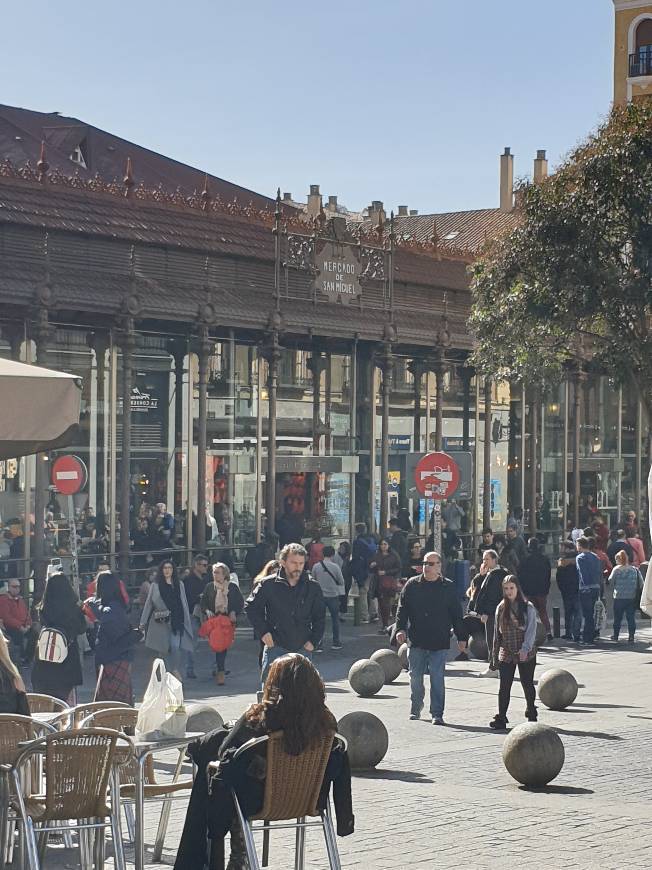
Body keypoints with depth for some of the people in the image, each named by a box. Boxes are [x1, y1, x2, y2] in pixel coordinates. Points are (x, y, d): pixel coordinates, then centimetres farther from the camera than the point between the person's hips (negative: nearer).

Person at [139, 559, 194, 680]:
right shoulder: (155, 586, 6)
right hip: (160, 622, 0)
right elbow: (148, 604, 6)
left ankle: (176, 670, 1)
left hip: (176, 621, 0)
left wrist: (186, 622, 8)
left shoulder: (179, 585, 10)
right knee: (163, 648, 3)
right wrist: (143, 622, 3)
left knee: (176, 646, -14)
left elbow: (184, 604, 11)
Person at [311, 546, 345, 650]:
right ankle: (336, 642, 18)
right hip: (333, 595, -2)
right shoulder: (335, 566, -11)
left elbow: (313, 580, 6)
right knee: (335, 619, 13)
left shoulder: (316, 566, -5)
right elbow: (341, 581, -3)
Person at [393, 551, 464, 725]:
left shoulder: (448, 587, 3)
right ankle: (415, 709, 26)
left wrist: (461, 637, 5)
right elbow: (402, 609, 7)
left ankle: (437, 714, 0)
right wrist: (400, 629, -7)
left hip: (439, 642, -2)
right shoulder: (412, 585, 5)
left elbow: (456, 614, 7)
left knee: (437, 678, -5)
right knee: (415, 676, 9)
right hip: (416, 641, 2)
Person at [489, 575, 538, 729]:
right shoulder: (501, 608, 6)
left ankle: (531, 714, 26)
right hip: (506, 654, 3)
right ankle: (501, 718, 0)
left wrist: (525, 649, -22)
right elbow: (497, 632, 11)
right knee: (504, 686, -2)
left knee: (527, 684, 8)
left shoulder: (528, 607, -5)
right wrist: (495, 653, 10)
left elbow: (531, 630, -11)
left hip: (526, 654, -3)